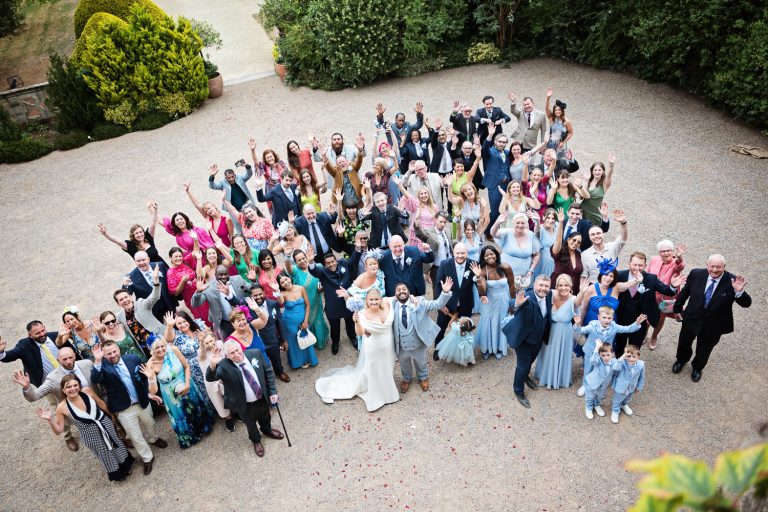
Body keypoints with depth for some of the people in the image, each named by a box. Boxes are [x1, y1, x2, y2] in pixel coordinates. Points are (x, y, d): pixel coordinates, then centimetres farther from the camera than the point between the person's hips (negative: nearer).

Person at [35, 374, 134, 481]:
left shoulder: (87, 391, -19)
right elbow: (58, 431, -13)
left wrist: (111, 415, 12)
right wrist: (50, 419, -30)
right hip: (90, 434, -1)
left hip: (105, 423, 2)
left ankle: (126, 465, 55)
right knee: (105, 455, 20)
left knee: (116, 445, 24)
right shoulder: (62, 408, -23)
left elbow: (101, 403, -1)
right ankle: (117, 473, 51)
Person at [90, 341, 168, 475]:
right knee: (135, 437, 9)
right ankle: (148, 458, 31)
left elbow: (144, 377, 4)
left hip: (142, 402, 3)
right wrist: (97, 361, -44)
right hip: (124, 409, -3)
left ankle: (153, 439, 60)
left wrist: (148, 392, 3)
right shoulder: (103, 367, -16)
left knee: (150, 425, 28)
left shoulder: (133, 359, -8)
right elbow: (94, 380, -36)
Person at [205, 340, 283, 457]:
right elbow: (210, 378, -40)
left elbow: (268, 372, -7)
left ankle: (267, 430, 66)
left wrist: (272, 391, -8)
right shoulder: (224, 366, -27)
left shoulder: (255, 353, -18)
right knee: (251, 424, 25)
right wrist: (213, 365, -60)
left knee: (265, 418, 31)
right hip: (245, 405, -3)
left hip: (262, 398, 3)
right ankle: (256, 441, 58)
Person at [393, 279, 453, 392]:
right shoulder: (392, 305, -12)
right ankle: (406, 379, 59)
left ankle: (423, 378, 58)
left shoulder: (419, 302, -14)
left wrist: (445, 292, -37)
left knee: (421, 362, 27)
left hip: (418, 343, -1)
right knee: (404, 364, 27)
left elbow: (437, 304, -22)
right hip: (401, 345, 1)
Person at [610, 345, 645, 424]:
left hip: (632, 388, 4)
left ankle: (624, 405, 68)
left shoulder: (641, 365, -24)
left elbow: (642, 377, -5)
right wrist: (623, 357, -54)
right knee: (617, 401, 22)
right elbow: (615, 367, -55)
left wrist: (639, 387, 5)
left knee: (627, 399, 36)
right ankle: (615, 411, 50)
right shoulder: (623, 363, -35)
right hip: (620, 388, -4)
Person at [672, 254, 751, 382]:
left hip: (713, 325, -1)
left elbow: (746, 304, -24)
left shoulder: (732, 281, -24)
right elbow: (685, 292, -2)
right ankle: (681, 360, 58)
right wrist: (677, 308, 8)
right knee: (684, 343, 26)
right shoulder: (696, 274, -19)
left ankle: (697, 367, 54)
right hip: (692, 318, 1)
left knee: (704, 350, 23)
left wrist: (739, 291, -44)